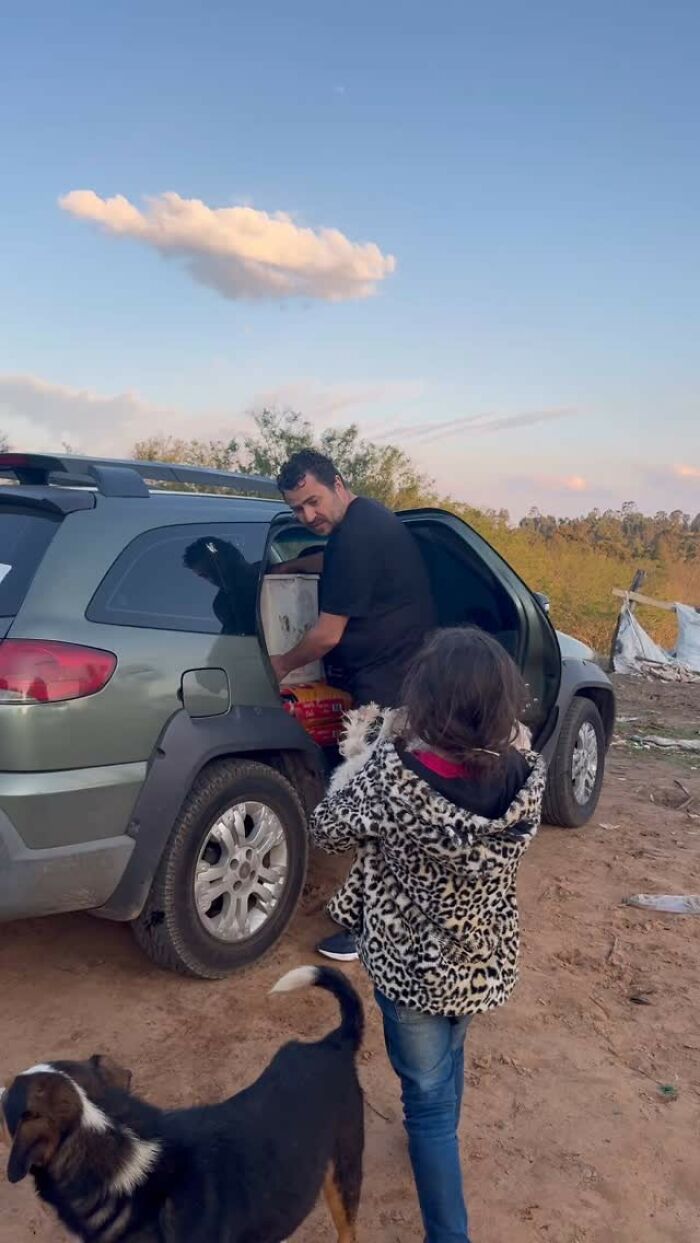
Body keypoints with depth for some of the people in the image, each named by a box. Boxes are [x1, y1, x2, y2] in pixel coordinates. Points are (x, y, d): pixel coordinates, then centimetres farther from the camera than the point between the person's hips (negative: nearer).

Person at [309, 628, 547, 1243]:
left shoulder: (392, 777, -31)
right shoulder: (526, 777, -20)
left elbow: (327, 829, -13)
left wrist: (375, 750, -7)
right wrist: (398, 750, -3)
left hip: (411, 963, -5)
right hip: (485, 960, 5)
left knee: (428, 1096, 16)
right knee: (447, 1058, 34)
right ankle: (441, 1137, 60)